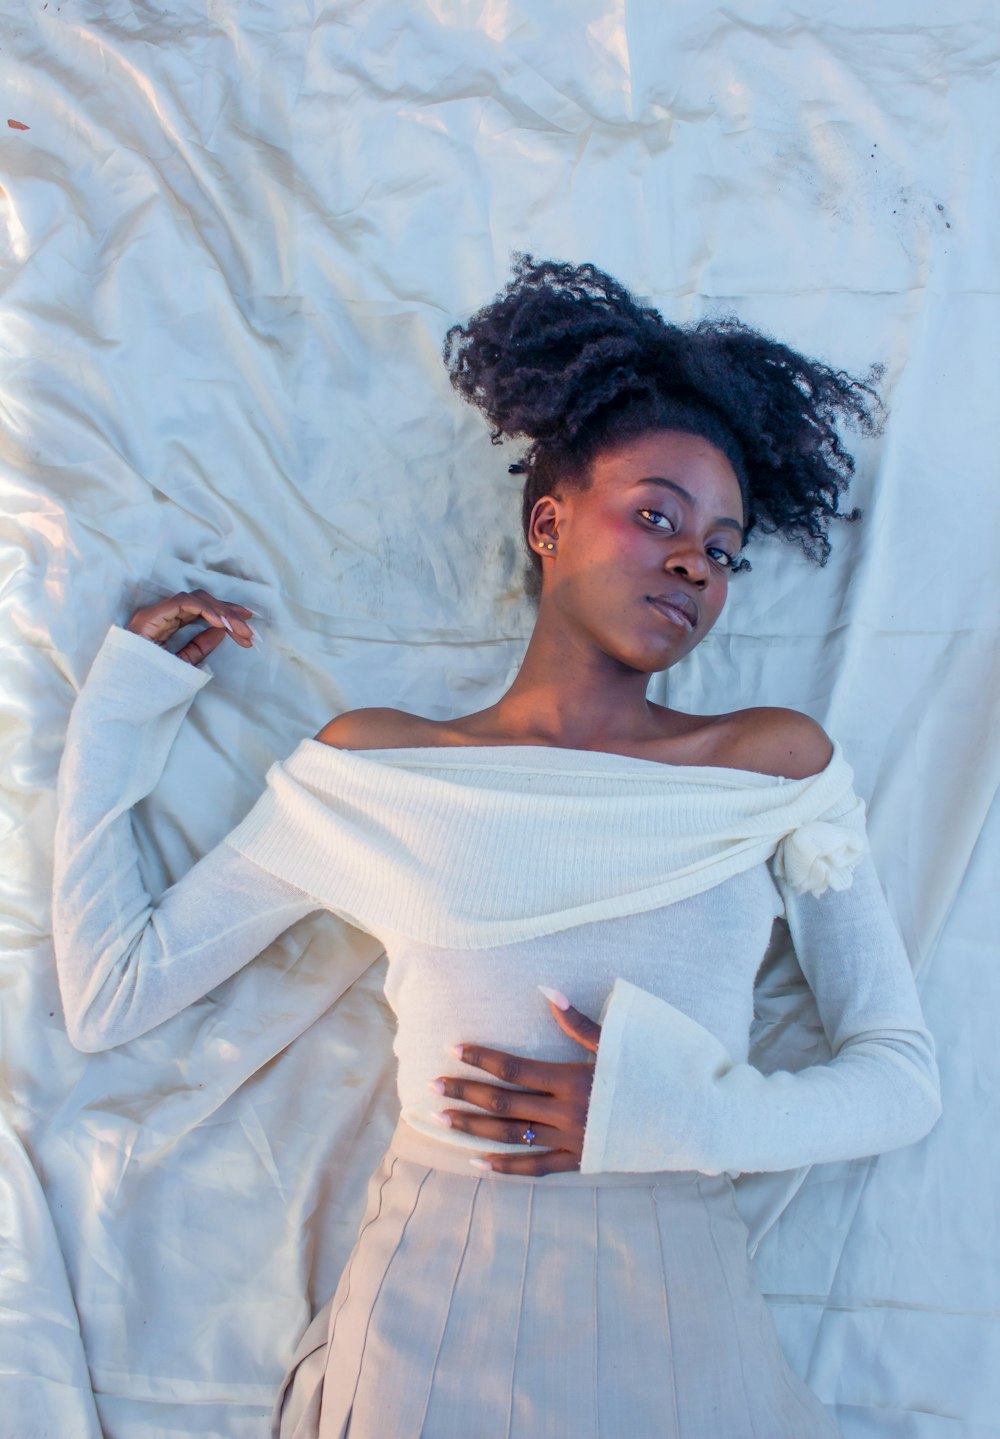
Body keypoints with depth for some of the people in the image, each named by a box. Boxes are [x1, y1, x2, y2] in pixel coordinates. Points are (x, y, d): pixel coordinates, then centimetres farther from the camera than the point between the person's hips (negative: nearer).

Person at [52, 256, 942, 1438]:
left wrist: (670, 1111, -11)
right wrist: (123, 700, 7)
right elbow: (108, 996, 3)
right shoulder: (371, 767, 2)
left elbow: (903, 1077, 4)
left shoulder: (780, 764, 2)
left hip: (679, 1335, 1)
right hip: (425, 1332, 0)